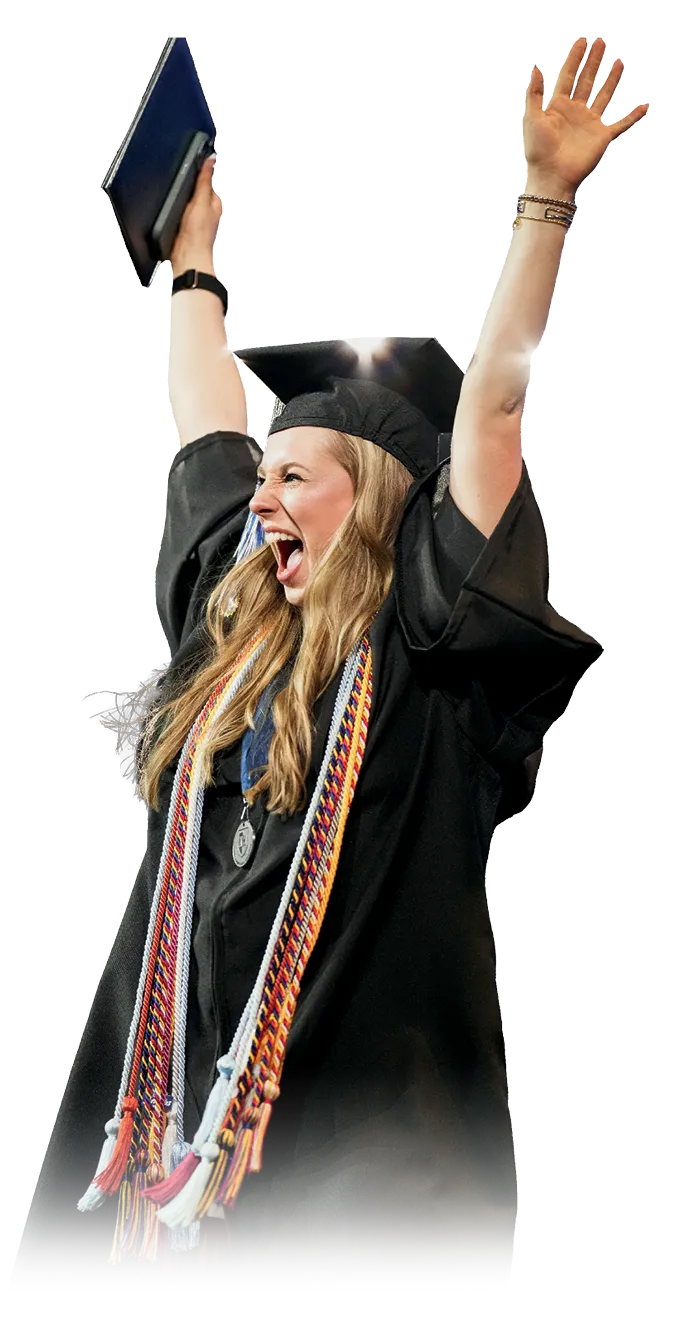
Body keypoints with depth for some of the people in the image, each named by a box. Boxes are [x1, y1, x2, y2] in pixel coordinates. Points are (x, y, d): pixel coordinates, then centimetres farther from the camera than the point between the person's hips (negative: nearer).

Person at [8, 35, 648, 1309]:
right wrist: (193, 268, 37)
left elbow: (492, 400, -11)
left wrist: (544, 201, -13)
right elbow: (204, 421, 26)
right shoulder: (237, 619, 13)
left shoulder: (428, 637, -4)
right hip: (191, 1105, 6)